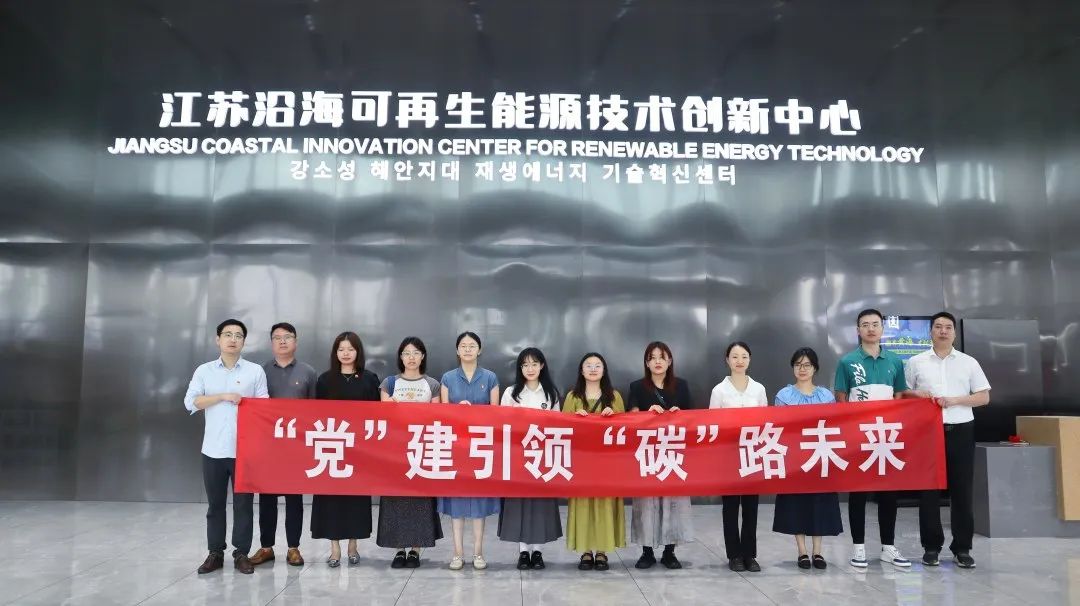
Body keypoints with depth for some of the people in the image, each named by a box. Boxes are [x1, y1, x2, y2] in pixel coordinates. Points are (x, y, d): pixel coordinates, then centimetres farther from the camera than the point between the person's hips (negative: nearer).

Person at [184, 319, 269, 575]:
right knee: (215, 504, 9)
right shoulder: (204, 371, 6)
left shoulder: (255, 371, 4)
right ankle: (215, 553, 19)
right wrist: (223, 396, -13)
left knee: (243, 503, 4)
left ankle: (241, 553, 14)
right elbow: (190, 402, -3)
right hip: (213, 449, 1)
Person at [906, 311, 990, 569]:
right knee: (929, 490, 2)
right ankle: (931, 546, 11)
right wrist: (916, 394, -11)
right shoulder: (916, 362, 7)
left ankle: (962, 548, 13)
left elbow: (984, 397, 5)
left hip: (961, 431, 1)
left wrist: (954, 400, -10)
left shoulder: (969, 362, 7)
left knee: (962, 490, 3)